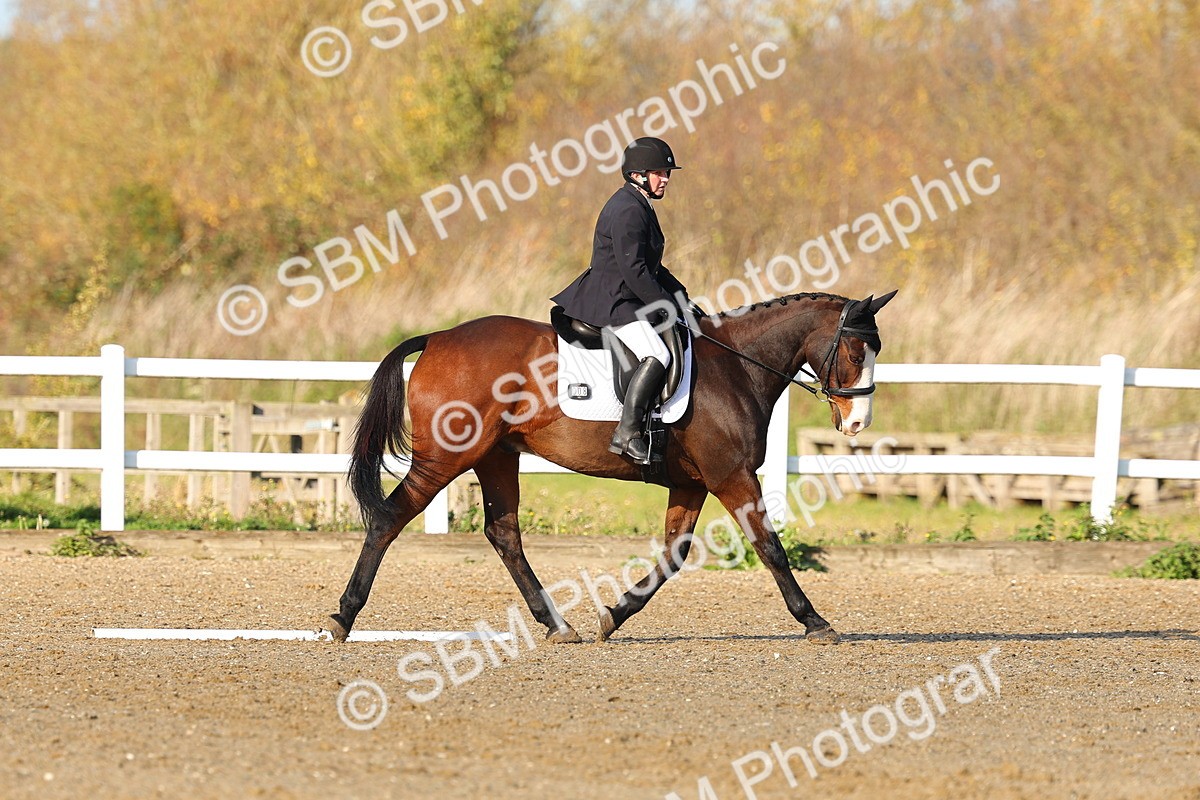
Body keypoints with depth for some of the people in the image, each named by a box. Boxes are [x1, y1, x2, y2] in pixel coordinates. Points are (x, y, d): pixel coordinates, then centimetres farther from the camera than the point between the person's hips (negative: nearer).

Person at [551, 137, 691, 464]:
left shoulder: (641, 207, 17)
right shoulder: (627, 210, -17)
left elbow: (651, 267, 25)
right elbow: (634, 271, -23)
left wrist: (682, 298, 16)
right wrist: (668, 305, -18)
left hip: (627, 299, 11)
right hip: (612, 303, -11)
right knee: (657, 356, -28)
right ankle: (627, 434, -30)